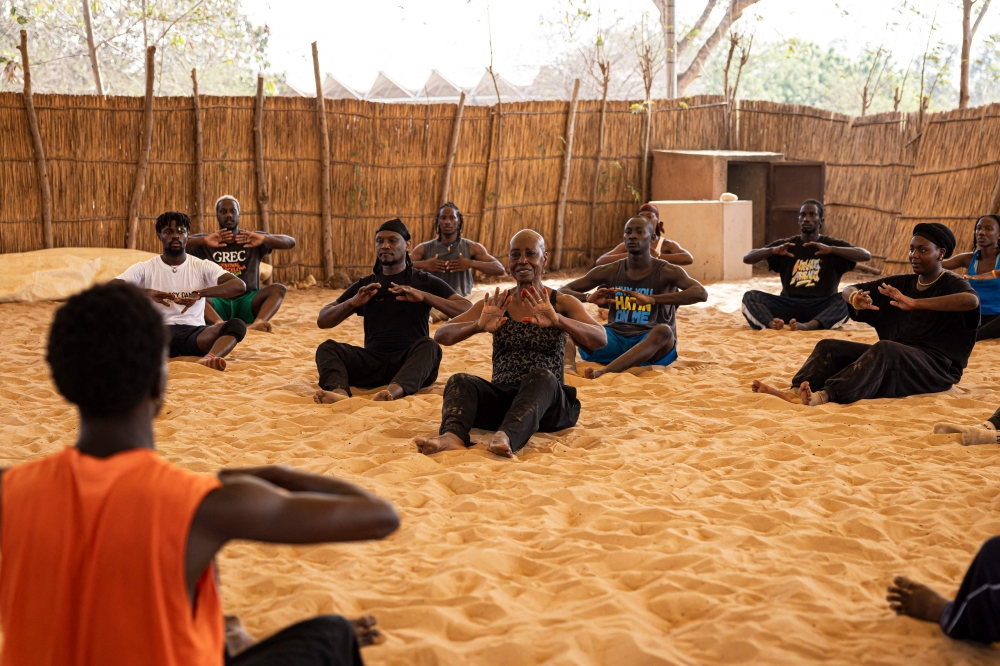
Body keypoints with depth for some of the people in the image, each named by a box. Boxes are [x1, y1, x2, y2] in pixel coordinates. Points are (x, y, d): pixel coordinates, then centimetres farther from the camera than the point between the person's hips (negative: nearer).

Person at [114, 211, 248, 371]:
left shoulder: (202, 267, 9)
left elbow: (239, 286, -5)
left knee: (237, 325, -27)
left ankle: (209, 359, -57)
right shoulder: (144, 268, 9)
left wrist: (199, 294, -19)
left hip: (194, 333, 1)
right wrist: (147, 293, -23)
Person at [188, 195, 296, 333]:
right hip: (217, 302, 0)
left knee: (278, 289, -26)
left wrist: (265, 239, -22)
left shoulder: (252, 239, 9)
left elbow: (291, 242, -2)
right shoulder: (205, 242, 8)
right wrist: (203, 241, -26)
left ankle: (257, 323, -52)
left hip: (247, 302, 1)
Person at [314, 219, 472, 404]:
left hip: (411, 362, -2)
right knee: (328, 347, -20)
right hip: (372, 362, 3)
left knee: (429, 346, -33)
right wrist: (352, 302, -4)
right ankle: (340, 391, -51)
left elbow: (468, 311, -1)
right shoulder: (365, 285, 19)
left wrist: (424, 296, -13)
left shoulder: (425, 282, 11)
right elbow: (322, 321, 16)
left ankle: (395, 390, -60)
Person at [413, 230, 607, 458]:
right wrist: (478, 326, -20)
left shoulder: (563, 303, 7)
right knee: (460, 381, -23)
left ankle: (507, 437, -59)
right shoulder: (495, 305, 13)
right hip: (500, 399, 3)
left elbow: (601, 340, -11)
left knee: (542, 377, -33)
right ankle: (452, 436, -52)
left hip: (547, 405, -2)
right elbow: (442, 335, 2)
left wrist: (557, 321, -29)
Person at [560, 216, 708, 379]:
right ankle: (569, 365, -46)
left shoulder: (667, 272, -3)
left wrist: (652, 299, -33)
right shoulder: (609, 272, 7)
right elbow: (562, 292, 6)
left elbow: (701, 293, -21)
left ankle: (603, 373, -53)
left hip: (652, 344, -3)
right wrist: (589, 298, -18)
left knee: (663, 331, -37)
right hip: (615, 340, 3)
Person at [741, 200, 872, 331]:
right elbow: (747, 258, 6)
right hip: (789, 305, 2)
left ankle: (807, 326, -55)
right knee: (750, 296, -21)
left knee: (845, 301, -34)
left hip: (821, 307, -2)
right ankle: (771, 324, -50)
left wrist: (831, 249, -22)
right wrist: (772, 250, -15)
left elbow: (866, 255, -9)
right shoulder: (786, 245, 12)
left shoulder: (832, 244, 8)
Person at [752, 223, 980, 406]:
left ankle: (824, 395, -53)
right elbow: (849, 289, 15)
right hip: (893, 359, 7)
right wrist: (855, 297, -12)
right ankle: (796, 392, -35)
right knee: (829, 347, -8)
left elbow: (972, 300, -27)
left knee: (883, 349, -36)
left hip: (935, 368, -7)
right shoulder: (902, 283, 16)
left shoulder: (951, 284, -2)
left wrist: (914, 303, -35)